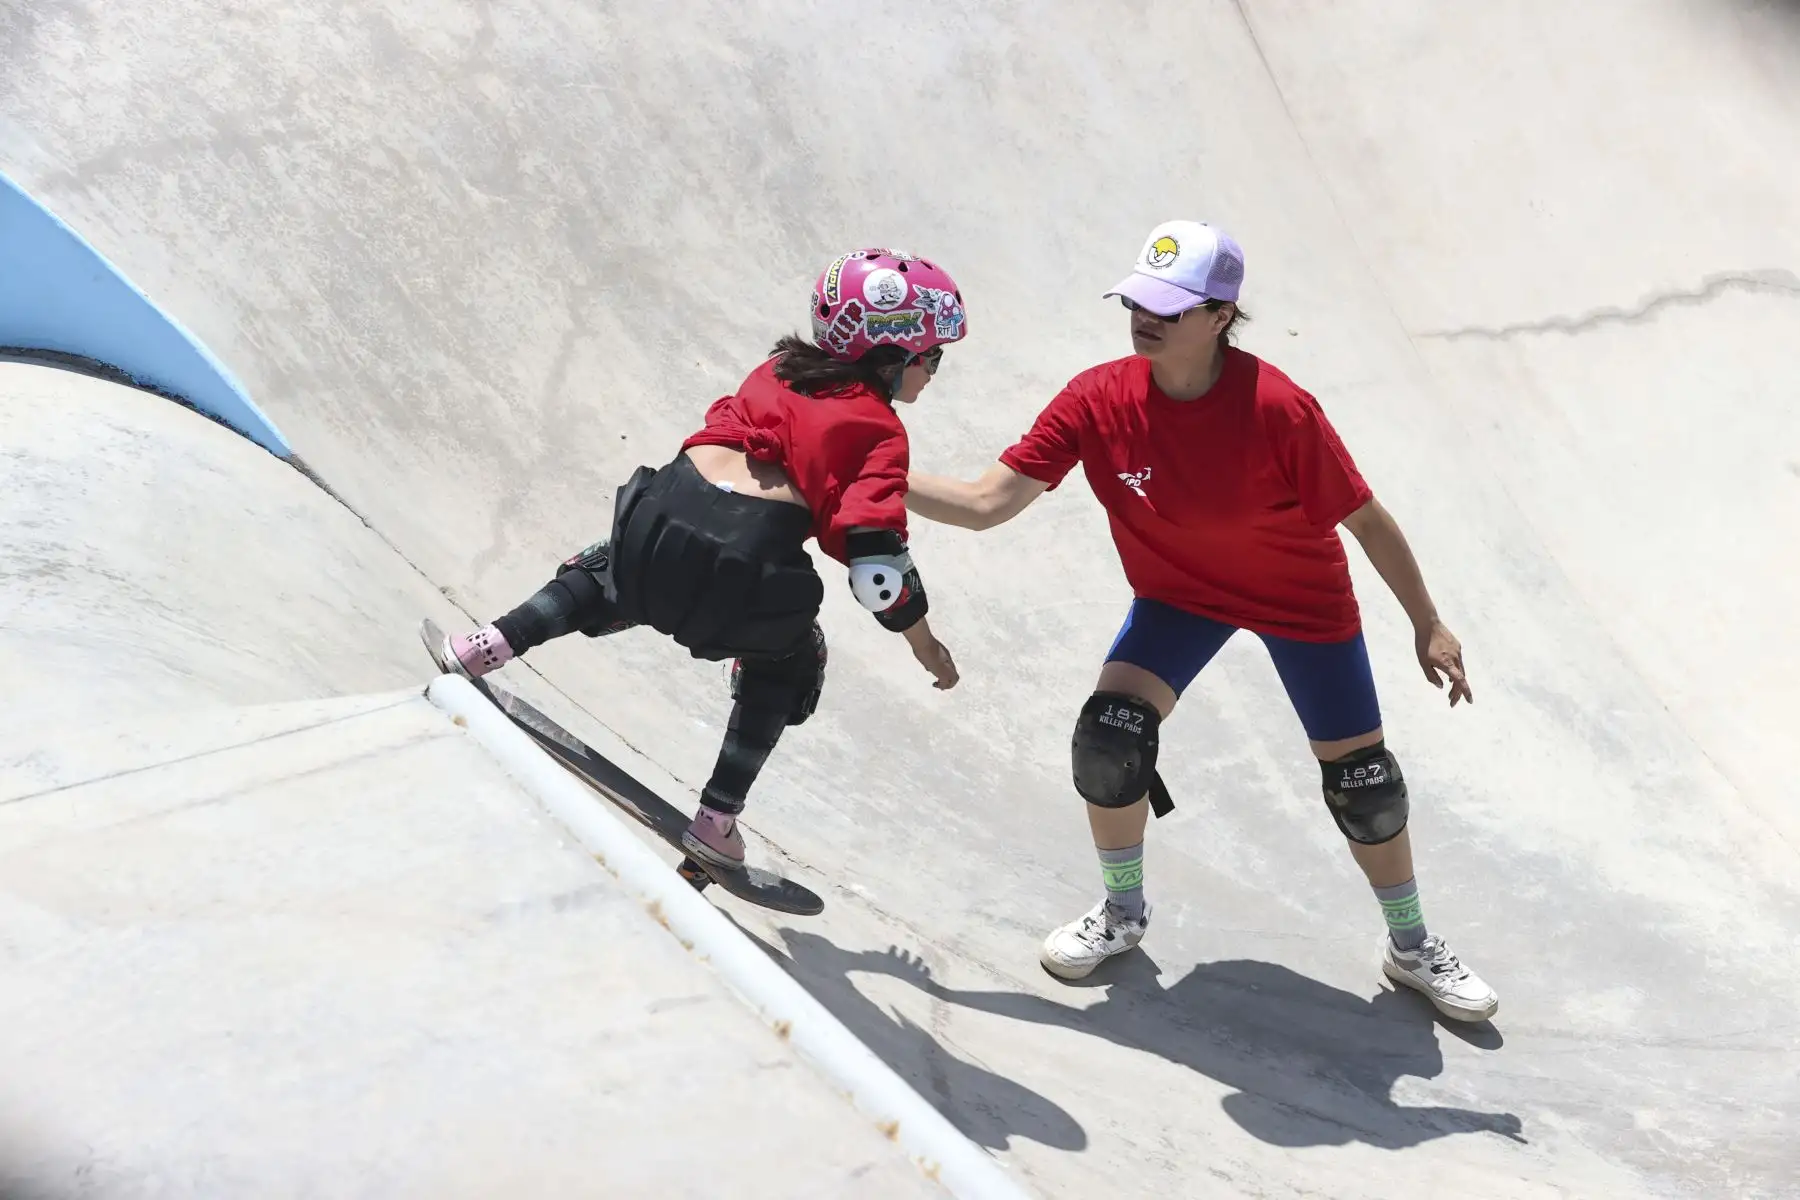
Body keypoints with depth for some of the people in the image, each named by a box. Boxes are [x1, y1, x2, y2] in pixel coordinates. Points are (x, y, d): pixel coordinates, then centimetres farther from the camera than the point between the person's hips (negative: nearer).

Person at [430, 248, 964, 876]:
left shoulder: (779, 370, 20)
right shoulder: (882, 432, 4)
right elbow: (881, 568, -6)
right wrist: (928, 648, 8)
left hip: (663, 517, 4)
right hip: (752, 559, -4)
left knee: (611, 574, 37)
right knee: (789, 662, 26)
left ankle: (488, 645, 25)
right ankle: (717, 818, 21)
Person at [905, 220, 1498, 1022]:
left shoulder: (1278, 409, -33)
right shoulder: (1098, 400, -24)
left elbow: (1365, 519, -21)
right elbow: (985, 504, -23)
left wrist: (1428, 625, -13)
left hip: (1303, 598, -2)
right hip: (1178, 591, 2)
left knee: (1362, 782, 2)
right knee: (1109, 733, -17)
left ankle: (1413, 948, 29)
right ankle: (1122, 913, 12)